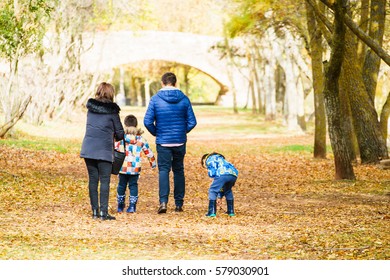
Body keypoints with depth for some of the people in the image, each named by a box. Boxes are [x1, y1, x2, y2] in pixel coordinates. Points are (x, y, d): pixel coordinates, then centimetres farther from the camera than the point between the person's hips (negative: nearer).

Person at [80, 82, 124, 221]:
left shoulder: (90, 107, 8)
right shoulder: (112, 110, -5)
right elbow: (120, 133, 0)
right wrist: (119, 137, 24)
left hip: (88, 149, 4)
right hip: (104, 150, -4)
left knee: (92, 180, 9)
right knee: (104, 181, -1)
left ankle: (95, 211, 9)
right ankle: (103, 212, -5)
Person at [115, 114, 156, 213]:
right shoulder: (141, 139, 4)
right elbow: (148, 152, 11)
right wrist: (153, 163, 25)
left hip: (122, 168, -1)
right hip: (135, 168, 1)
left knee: (121, 185, 12)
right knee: (133, 186, 8)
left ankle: (120, 206, 19)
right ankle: (132, 206, 0)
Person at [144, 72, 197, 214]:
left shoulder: (155, 99, -6)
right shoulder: (184, 99, -2)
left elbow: (147, 121, -10)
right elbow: (192, 122, -2)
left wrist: (156, 133, 7)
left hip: (163, 142, -2)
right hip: (180, 141, 2)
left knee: (163, 170, 1)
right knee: (179, 171, 13)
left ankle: (163, 202, -16)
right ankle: (179, 203, 16)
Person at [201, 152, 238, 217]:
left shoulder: (209, 159, 20)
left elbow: (212, 173, 1)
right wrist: (220, 196, 46)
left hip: (223, 174, -7)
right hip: (233, 174, 7)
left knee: (212, 191, 7)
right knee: (228, 191, 30)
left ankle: (212, 212, 2)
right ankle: (231, 211, 30)